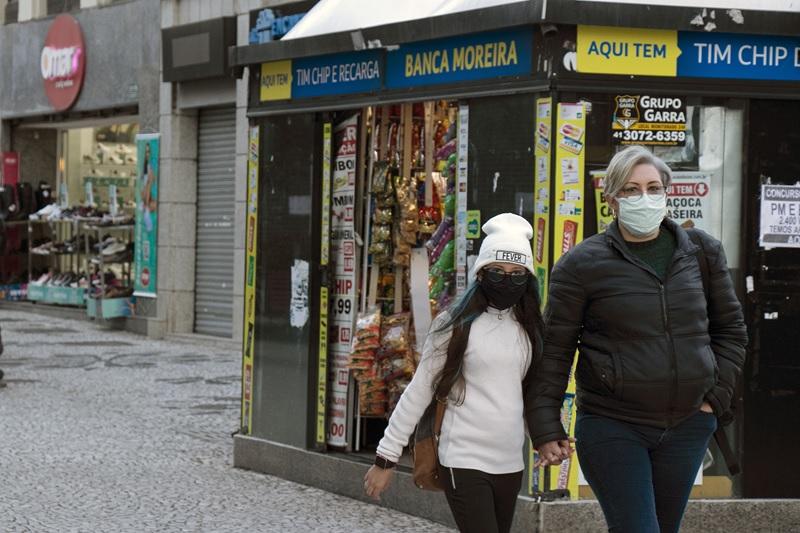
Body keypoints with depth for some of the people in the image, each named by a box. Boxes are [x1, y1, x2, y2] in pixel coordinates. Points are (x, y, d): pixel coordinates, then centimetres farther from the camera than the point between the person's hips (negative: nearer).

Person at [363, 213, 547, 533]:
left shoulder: (529, 329, 8)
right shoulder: (457, 325, -6)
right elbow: (418, 392, -3)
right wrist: (387, 456, -3)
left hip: (511, 465, 5)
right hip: (463, 462, -5)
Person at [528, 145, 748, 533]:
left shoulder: (702, 252, 5)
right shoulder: (582, 264, -6)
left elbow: (730, 329, 15)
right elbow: (553, 350, -2)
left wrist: (716, 396, 4)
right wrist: (546, 429, -4)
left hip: (687, 426, 4)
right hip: (611, 427, -4)